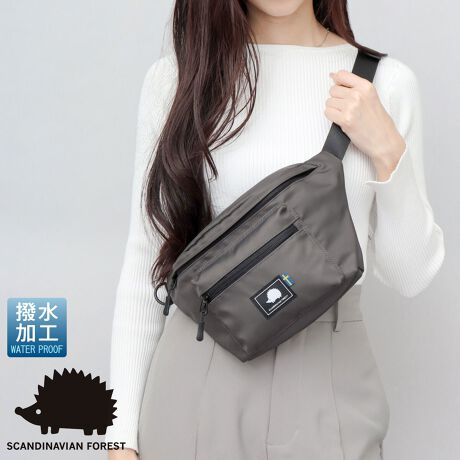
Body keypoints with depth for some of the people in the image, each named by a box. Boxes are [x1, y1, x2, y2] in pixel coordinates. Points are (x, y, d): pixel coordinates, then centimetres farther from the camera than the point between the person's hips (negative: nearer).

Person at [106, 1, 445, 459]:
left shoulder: (387, 83, -1)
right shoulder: (176, 76, -1)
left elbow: (410, 274, 2)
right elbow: (145, 261, 2)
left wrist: (387, 150, -12)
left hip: (328, 382, 0)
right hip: (197, 377, 0)